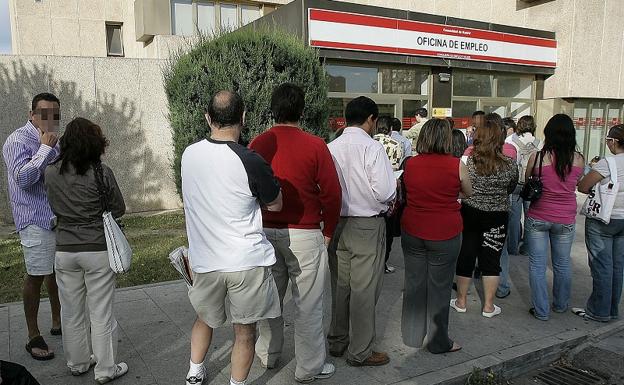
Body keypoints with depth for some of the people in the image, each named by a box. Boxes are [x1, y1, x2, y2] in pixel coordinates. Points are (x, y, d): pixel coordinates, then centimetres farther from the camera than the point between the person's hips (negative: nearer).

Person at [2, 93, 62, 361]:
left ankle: (58, 322, 29)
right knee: (36, 276, -2)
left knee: (57, 271, 16)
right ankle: (33, 337, 10)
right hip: (36, 220, -7)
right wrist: (45, 148, -21)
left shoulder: (55, 141, 14)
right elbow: (22, 178, -22)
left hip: (59, 218, 8)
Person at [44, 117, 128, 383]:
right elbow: (118, 209, -5)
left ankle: (77, 363, 34)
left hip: (64, 250, 4)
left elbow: (55, 208, 11)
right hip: (97, 250, -4)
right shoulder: (101, 173, -15)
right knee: (101, 313, 7)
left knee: (71, 311, 18)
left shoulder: (51, 173, -2)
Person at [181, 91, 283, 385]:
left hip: (203, 260, 5)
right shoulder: (250, 162, -20)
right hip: (246, 261, -5)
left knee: (204, 318, 28)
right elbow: (276, 204, -4)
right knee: (244, 330, 13)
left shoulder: (189, 154, -3)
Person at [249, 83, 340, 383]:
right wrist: (328, 231, 4)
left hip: (265, 232, 4)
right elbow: (331, 193, -9)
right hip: (303, 234, -4)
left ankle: (267, 355, 35)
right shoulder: (315, 146, -11)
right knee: (308, 305, 7)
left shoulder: (258, 144, -1)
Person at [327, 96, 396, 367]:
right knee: (364, 289, 6)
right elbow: (385, 192, -20)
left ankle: (337, 342, 33)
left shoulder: (331, 147, 1)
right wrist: (393, 191, 2)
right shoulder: (372, 147, -14)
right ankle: (360, 352, 18)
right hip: (367, 225, -6)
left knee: (340, 285, 17)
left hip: (336, 222, 6)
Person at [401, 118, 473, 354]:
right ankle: (438, 342, 22)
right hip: (445, 234, -3)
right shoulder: (456, 165, -10)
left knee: (414, 283, 14)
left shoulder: (410, 164, -2)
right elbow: (468, 193, 7)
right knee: (439, 286, 8)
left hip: (412, 231, 3)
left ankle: (412, 336, 28)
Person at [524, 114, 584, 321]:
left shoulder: (537, 157, -14)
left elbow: (526, 182, 1)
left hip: (537, 218, -2)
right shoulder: (579, 160, -8)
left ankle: (541, 310, 13)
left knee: (537, 265, 8)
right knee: (563, 264, 18)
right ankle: (561, 305, 35)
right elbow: (577, 184, 7)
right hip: (566, 220, 2)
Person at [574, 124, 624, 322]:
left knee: (601, 266, 2)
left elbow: (582, 187, -16)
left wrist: (597, 190, 3)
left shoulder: (608, 163, -18)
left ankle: (599, 311, 12)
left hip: (602, 220, -7)